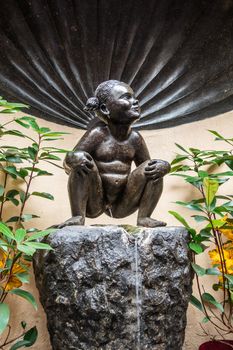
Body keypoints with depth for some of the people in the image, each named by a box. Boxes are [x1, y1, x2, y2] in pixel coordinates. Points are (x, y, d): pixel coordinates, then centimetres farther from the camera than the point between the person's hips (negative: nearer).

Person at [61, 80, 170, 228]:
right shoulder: (98, 133, -11)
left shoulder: (135, 138, 0)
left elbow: (149, 167, 10)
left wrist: (163, 167, -14)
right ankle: (78, 216, -22)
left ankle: (144, 217, -6)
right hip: (93, 204, -3)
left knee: (154, 168, -8)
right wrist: (72, 159, -35)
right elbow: (67, 165, -9)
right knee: (80, 160, -25)